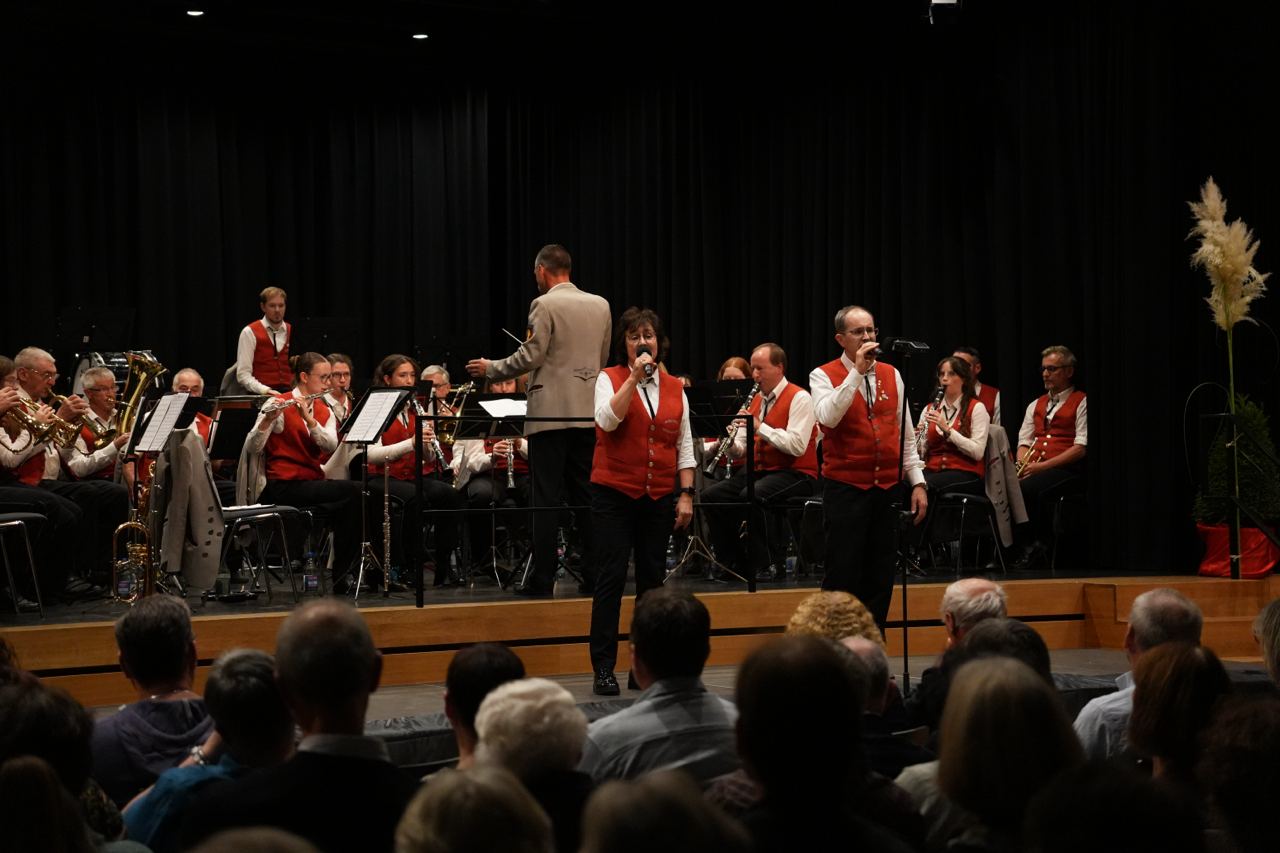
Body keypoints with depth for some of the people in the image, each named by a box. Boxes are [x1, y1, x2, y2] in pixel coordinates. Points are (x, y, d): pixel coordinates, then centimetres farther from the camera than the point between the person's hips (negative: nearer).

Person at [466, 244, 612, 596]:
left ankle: (543, 578, -5)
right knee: (584, 494, 11)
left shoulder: (544, 305, -9)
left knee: (546, 497, -4)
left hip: (550, 413, -6)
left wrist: (490, 368, 1)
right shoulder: (600, 305, 9)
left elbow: (531, 357, -12)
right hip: (587, 412, 6)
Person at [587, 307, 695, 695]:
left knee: (652, 579, 7)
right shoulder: (610, 379, -1)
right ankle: (603, 668, -2)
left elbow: (684, 445, 10)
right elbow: (607, 420, -20)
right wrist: (635, 378, -22)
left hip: (658, 497, 4)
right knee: (612, 577, -6)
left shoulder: (674, 387, 9)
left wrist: (686, 494, 4)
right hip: (614, 493, -4)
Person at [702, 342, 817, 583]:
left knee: (753, 496, -34)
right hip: (759, 471, 8)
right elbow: (741, 448, 13)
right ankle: (734, 563, 0)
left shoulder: (799, 398, -8)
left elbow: (797, 446, -22)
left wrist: (760, 427, -21)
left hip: (795, 474, -8)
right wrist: (729, 442, -10)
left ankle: (770, 567, -24)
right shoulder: (756, 400, 15)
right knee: (711, 497, -9)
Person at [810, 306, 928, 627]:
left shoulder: (891, 375, 11)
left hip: (888, 488, 5)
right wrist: (857, 371, -21)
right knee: (843, 577, -4)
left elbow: (904, 434, 14)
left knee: (880, 578, 9)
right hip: (845, 489, -5)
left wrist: (918, 482, 8)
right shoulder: (824, 376, -3)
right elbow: (828, 417, -23)